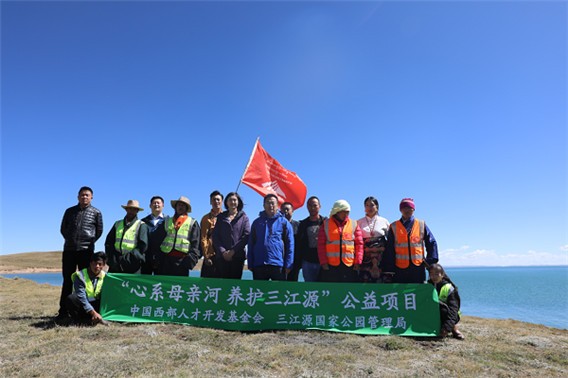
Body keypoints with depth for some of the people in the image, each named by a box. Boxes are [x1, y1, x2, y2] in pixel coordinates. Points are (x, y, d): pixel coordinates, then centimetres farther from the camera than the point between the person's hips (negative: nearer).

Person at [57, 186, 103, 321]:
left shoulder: (96, 212, 3)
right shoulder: (70, 211, 10)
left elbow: (99, 230, 9)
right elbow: (63, 228, 16)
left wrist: (90, 242, 4)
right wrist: (71, 240, 9)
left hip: (86, 250, -2)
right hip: (69, 249, 2)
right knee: (67, 280, 6)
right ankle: (63, 311, 12)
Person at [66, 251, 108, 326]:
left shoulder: (104, 276, -4)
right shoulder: (80, 276, -15)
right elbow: (81, 297, -24)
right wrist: (93, 312, -32)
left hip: (95, 305, 3)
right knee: (71, 298, -32)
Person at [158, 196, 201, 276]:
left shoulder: (192, 223, 9)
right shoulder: (167, 221, 18)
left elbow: (195, 243, 1)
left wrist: (191, 258, -12)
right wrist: (158, 259, 6)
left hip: (182, 261, -3)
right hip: (166, 260, 3)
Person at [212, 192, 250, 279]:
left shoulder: (243, 217, 8)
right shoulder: (220, 217, 14)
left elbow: (246, 236, -2)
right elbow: (215, 236, 6)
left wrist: (233, 251, -10)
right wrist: (222, 251, -8)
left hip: (237, 256, -1)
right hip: (221, 256, 1)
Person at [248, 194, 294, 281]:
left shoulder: (284, 222, 3)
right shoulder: (257, 222, 10)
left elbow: (289, 245, 0)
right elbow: (251, 244, 10)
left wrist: (288, 265, -7)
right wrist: (250, 264, 4)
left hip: (278, 265, -2)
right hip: (259, 265, 2)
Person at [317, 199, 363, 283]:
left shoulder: (354, 224, 7)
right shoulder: (326, 224, 5)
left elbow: (359, 244, 5)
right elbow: (321, 245, 2)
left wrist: (357, 262, -3)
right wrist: (323, 262, -5)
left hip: (349, 265, 1)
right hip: (330, 265, -1)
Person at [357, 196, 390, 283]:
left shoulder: (384, 221, 9)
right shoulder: (359, 222, 9)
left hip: (381, 257, 0)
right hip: (365, 258, 0)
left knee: (380, 280, -4)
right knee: (365, 279, -5)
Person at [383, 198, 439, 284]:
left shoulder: (422, 225, 8)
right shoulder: (394, 227, 5)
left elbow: (432, 243, 10)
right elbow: (389, 249, 3)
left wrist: (430, 260, -3)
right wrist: (388, 269, -3)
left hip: (418, 267, 1)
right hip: (399, 268, -1)